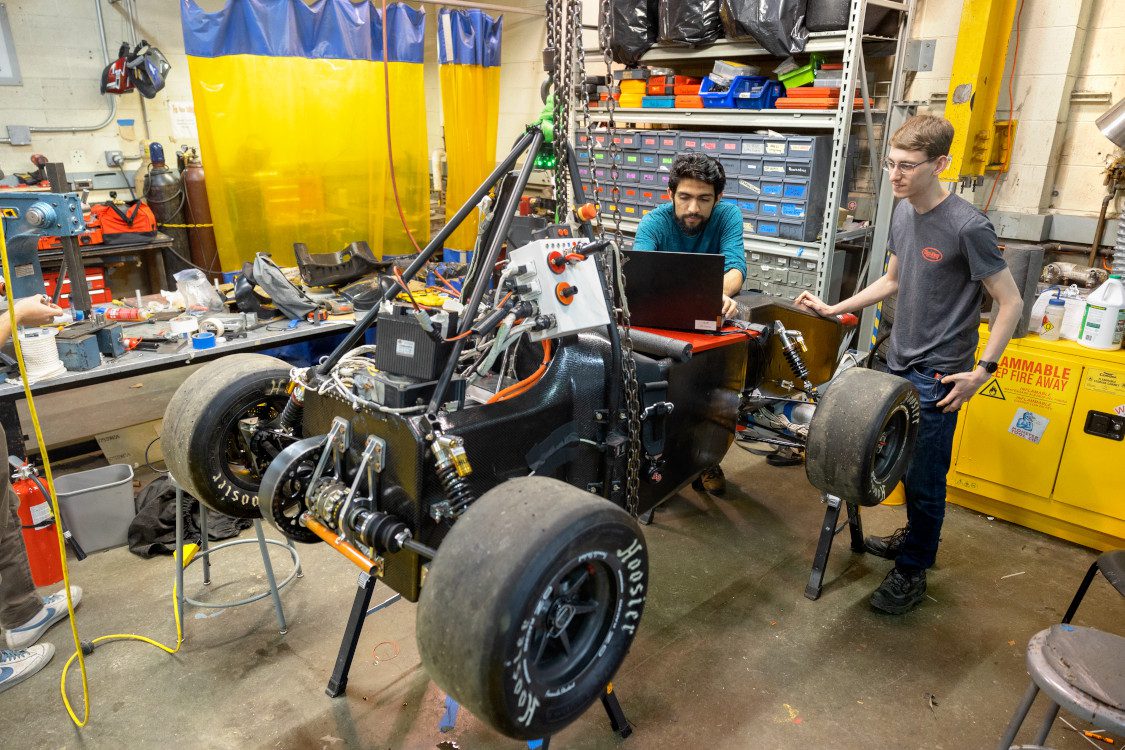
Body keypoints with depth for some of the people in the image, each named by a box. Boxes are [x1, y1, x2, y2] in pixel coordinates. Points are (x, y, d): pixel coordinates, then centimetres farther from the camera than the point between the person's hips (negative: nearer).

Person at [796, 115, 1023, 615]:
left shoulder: (967, 226, -19)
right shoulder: (903, 211, 4)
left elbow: (1010, 302, -13)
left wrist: (983, 370, -16)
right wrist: (834, 310, 11)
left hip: (939, 376, -7)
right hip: (900, 362, 7)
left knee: (924, 478, 3)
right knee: (905, 466, 19)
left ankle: (912, 571, 19)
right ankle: (917, 539, 39)